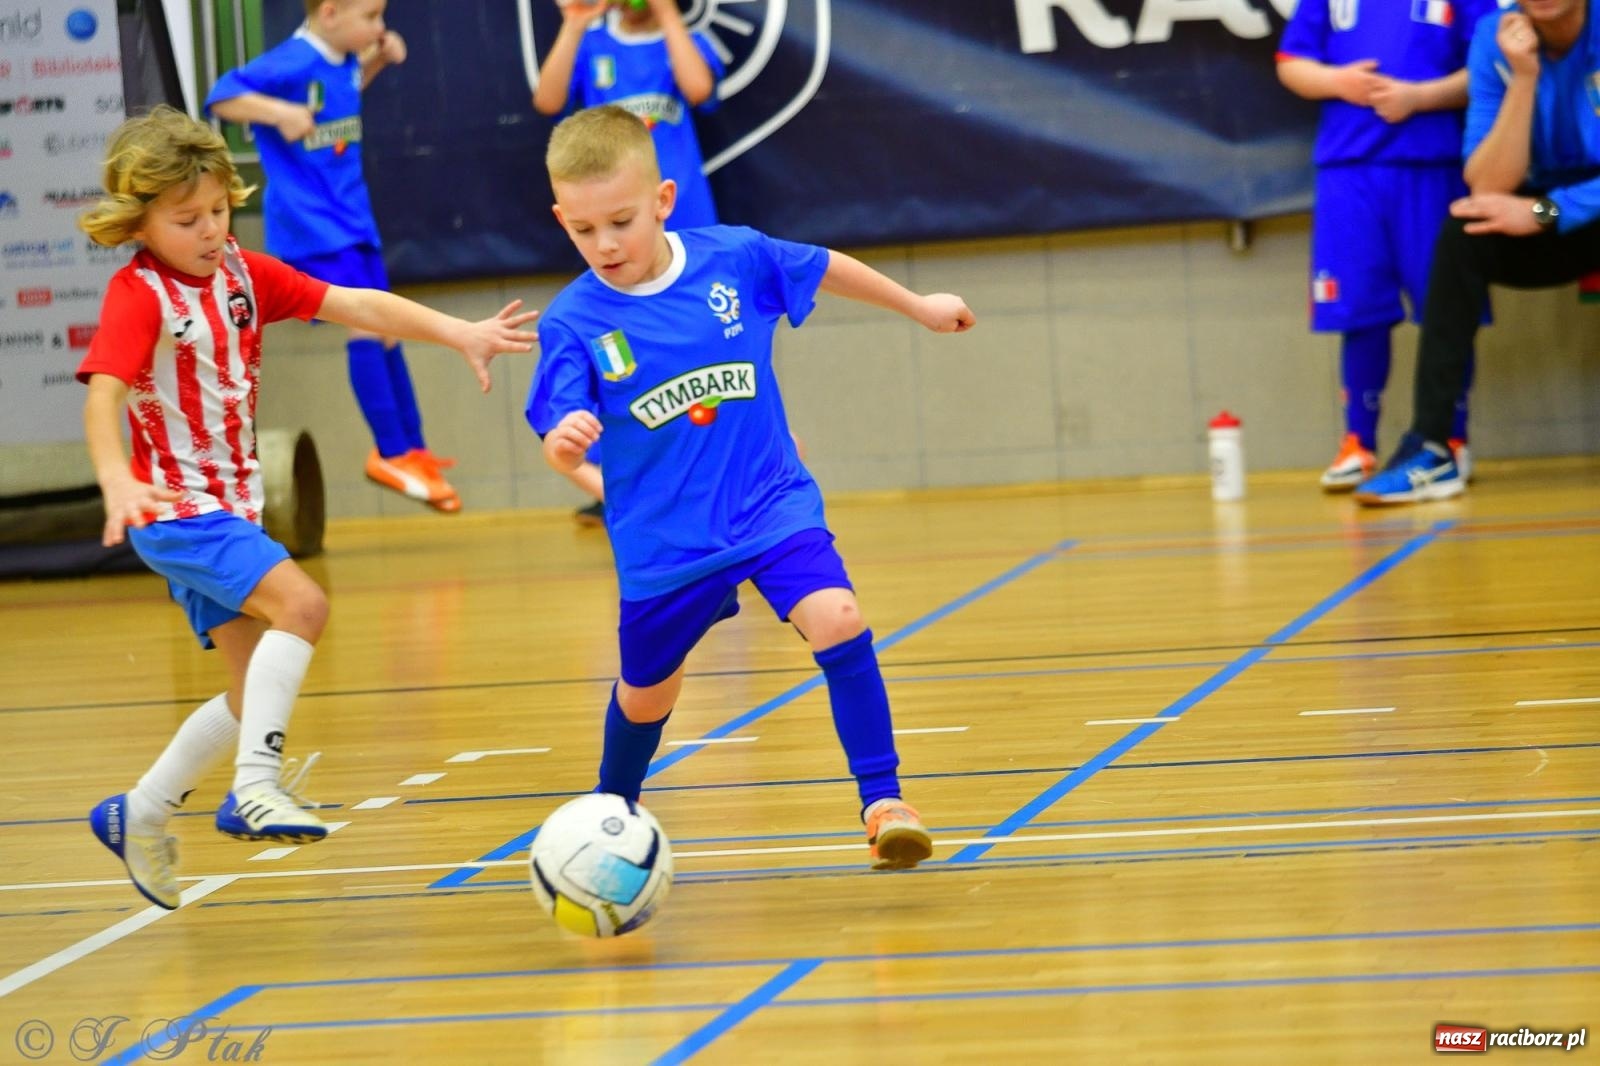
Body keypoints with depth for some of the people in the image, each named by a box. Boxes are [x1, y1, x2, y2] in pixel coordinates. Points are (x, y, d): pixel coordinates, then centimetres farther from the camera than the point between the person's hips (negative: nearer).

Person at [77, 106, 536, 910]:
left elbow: (358, 306, -1)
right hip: (175, 508, -8)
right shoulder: (137, 295, -16)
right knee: (301, 603, -28)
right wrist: (116, 479, -49)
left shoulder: (242, 274, 3)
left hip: (232, 509, 8)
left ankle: (138, 816, 25)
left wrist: (459, 333, -11)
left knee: (259, 692, 11)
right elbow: (101, 396, -31)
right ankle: (255, 784, -25)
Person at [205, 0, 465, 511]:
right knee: (365, 325, -14)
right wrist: (278, 111, -38)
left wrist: (376, 61, 15)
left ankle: (412, 450, 23)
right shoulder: (293, 62, -18)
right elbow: (221, 96, -23)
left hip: (351, 218, 9)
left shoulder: (343, 61, 6)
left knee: (386, 331, 13)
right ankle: (392, 454, -6)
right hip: (311, 225, -9)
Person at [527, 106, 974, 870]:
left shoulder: (735, 258, -9)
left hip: (773, 507, 0)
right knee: (646, 692, 17)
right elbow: (561, 440, -19)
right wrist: (563, 444, -45)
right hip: (662, 542, 0)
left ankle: (883, 803, -17)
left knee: (836, 619, -25)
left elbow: (825, 268, 10)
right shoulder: (573, 321, -14)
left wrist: (918, 306, 24)